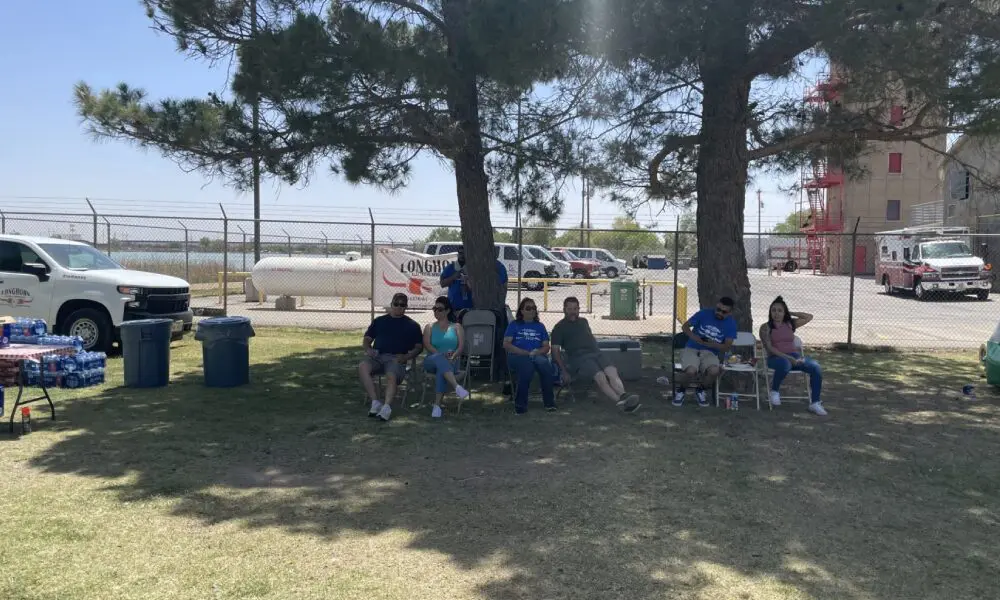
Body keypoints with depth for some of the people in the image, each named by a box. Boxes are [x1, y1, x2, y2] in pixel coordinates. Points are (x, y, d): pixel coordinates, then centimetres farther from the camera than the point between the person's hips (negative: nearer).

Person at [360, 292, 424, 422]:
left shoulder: (412, 325, 19)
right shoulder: (379, 321, 26)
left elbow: (419, 346, 13)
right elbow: (367, 339, 25)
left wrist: (406, 357, -6)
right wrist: (368, 349, 1)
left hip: (396, 358, -2)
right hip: (377, 356, 2)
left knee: (391, 376, -36)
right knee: (362, 367, -31)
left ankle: (387, 406, -47)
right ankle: (375, 402, -32)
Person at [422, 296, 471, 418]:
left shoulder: (456, 327, 18)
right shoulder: (430, 327, 20)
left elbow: (461, 347, 4)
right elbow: (427, 345, 2)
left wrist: (452, 357, -18)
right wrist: (441, 355, -16)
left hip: (451, 362, 0)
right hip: (431, 361, 0)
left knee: (442, 369, -39)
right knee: (439, 358, -39)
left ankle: (437, 405, -46)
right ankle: (456, 387, -57)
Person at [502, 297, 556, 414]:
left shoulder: (540, 326, 25)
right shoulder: (514, 325, 16)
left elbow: (546, 346, 17)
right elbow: (506, 344, 3)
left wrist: (537, 352, -6)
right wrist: (526, 353, -7)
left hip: (537, 356, 2)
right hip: (517, 356, -2)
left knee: (545, 364, -34)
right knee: (527, 366, -38)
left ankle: (549, 402, -24)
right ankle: (520, 405, -29)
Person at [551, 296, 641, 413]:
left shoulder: (583, 321, 29)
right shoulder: (559, 328, 11)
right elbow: (556, 351, 3)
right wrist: (564, 371, -7)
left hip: (595, 353, 5)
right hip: (579, 357, -5)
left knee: (612, 372, -27)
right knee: (600, 377, -32)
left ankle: (623, 396, -49)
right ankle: (620, 401, -46)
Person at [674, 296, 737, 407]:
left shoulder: (731, 323, 1)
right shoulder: (705, 313, -3)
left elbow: (727, 347, -4)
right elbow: (685, 326, 1)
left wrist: (711, 344, -23)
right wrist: (694, 338, -19)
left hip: (710, 353, 2)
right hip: (691, 349, -2)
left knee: (714, 371, -33)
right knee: (691, 371, -34)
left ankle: (701, 390, 1)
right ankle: (680, 389, 2)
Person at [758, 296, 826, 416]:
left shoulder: (790, 324, 14)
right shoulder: (765, 327, 0)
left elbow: (809, 317, 19)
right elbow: (769, 348, -10)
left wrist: (790, 313, 14)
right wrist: (788, 357, -20)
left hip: (794, 356, 4)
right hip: (776, 357, -4)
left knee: (816, 367, -22)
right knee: (785, 364, -41)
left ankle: (815, 403, -14)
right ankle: (774, 391, -14)